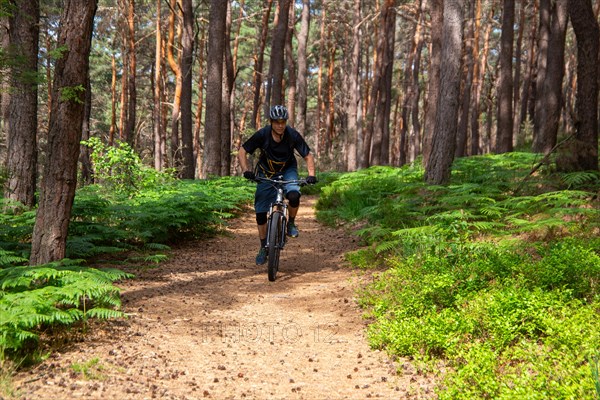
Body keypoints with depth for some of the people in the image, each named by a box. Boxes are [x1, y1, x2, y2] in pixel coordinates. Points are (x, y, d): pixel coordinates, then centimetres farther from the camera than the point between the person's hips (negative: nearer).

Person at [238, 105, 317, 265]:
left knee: (294, 196, -32)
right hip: (266, 173, 1)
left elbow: (308, 155, -14)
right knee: (261, 213, -3)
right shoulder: (262, 134, -22)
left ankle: (291, 223, -3)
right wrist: (246, 171, -31)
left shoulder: (293, 135, -22)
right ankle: (263, 248, 14)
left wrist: (311, 174, -30)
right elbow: (242, 151, -16)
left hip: (287, 170, -1)